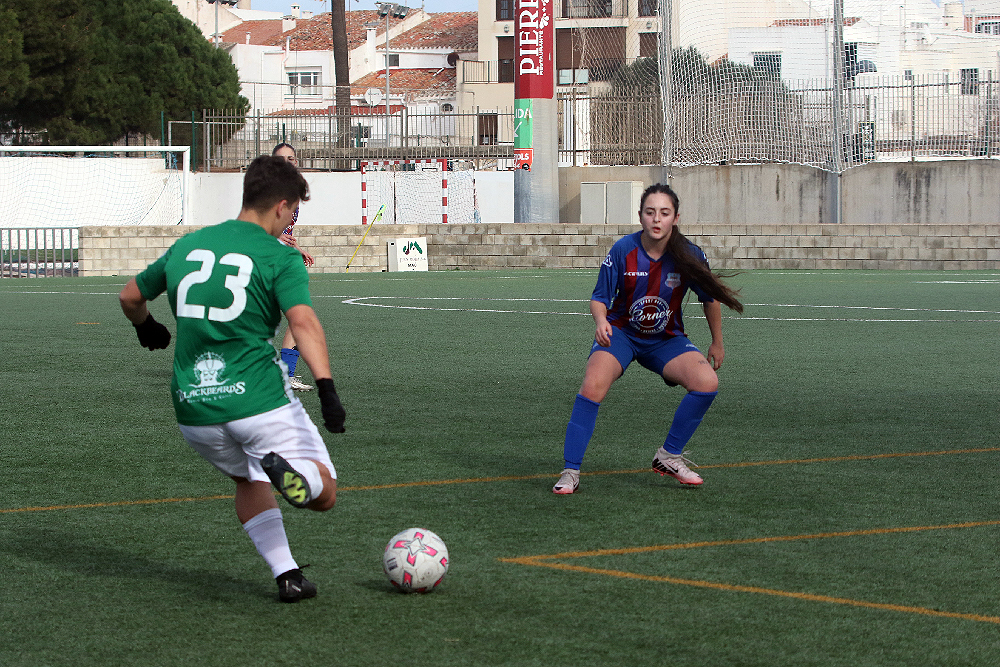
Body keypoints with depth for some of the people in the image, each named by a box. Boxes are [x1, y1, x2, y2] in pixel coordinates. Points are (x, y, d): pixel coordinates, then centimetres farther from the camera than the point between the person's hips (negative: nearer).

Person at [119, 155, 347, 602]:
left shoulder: (187, 245, 15)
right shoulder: (280, 258, -2)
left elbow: (130, 297, 29)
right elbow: (303, 321, -20)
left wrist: (147, 328, 50)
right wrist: (326, 388, -28)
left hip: (193, 409, 5)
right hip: (259, 398, -5)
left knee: (248, 481, 31)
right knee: (323, 493, 6)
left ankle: (286, 574, 15)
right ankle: (284, 467, -29)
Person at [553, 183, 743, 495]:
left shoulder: (690, 256, -14)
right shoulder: (623, 250, -17)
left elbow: (711, 298, 3)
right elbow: (599, 297, -7)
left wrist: (717, 344, 13)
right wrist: (601, 321, -30)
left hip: (666, 340, 2)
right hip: (621, 333, -2)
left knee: (707, 382, -23)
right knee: (592, 386, -30)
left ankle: (669, 456, -2)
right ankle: (570, 472, -19)